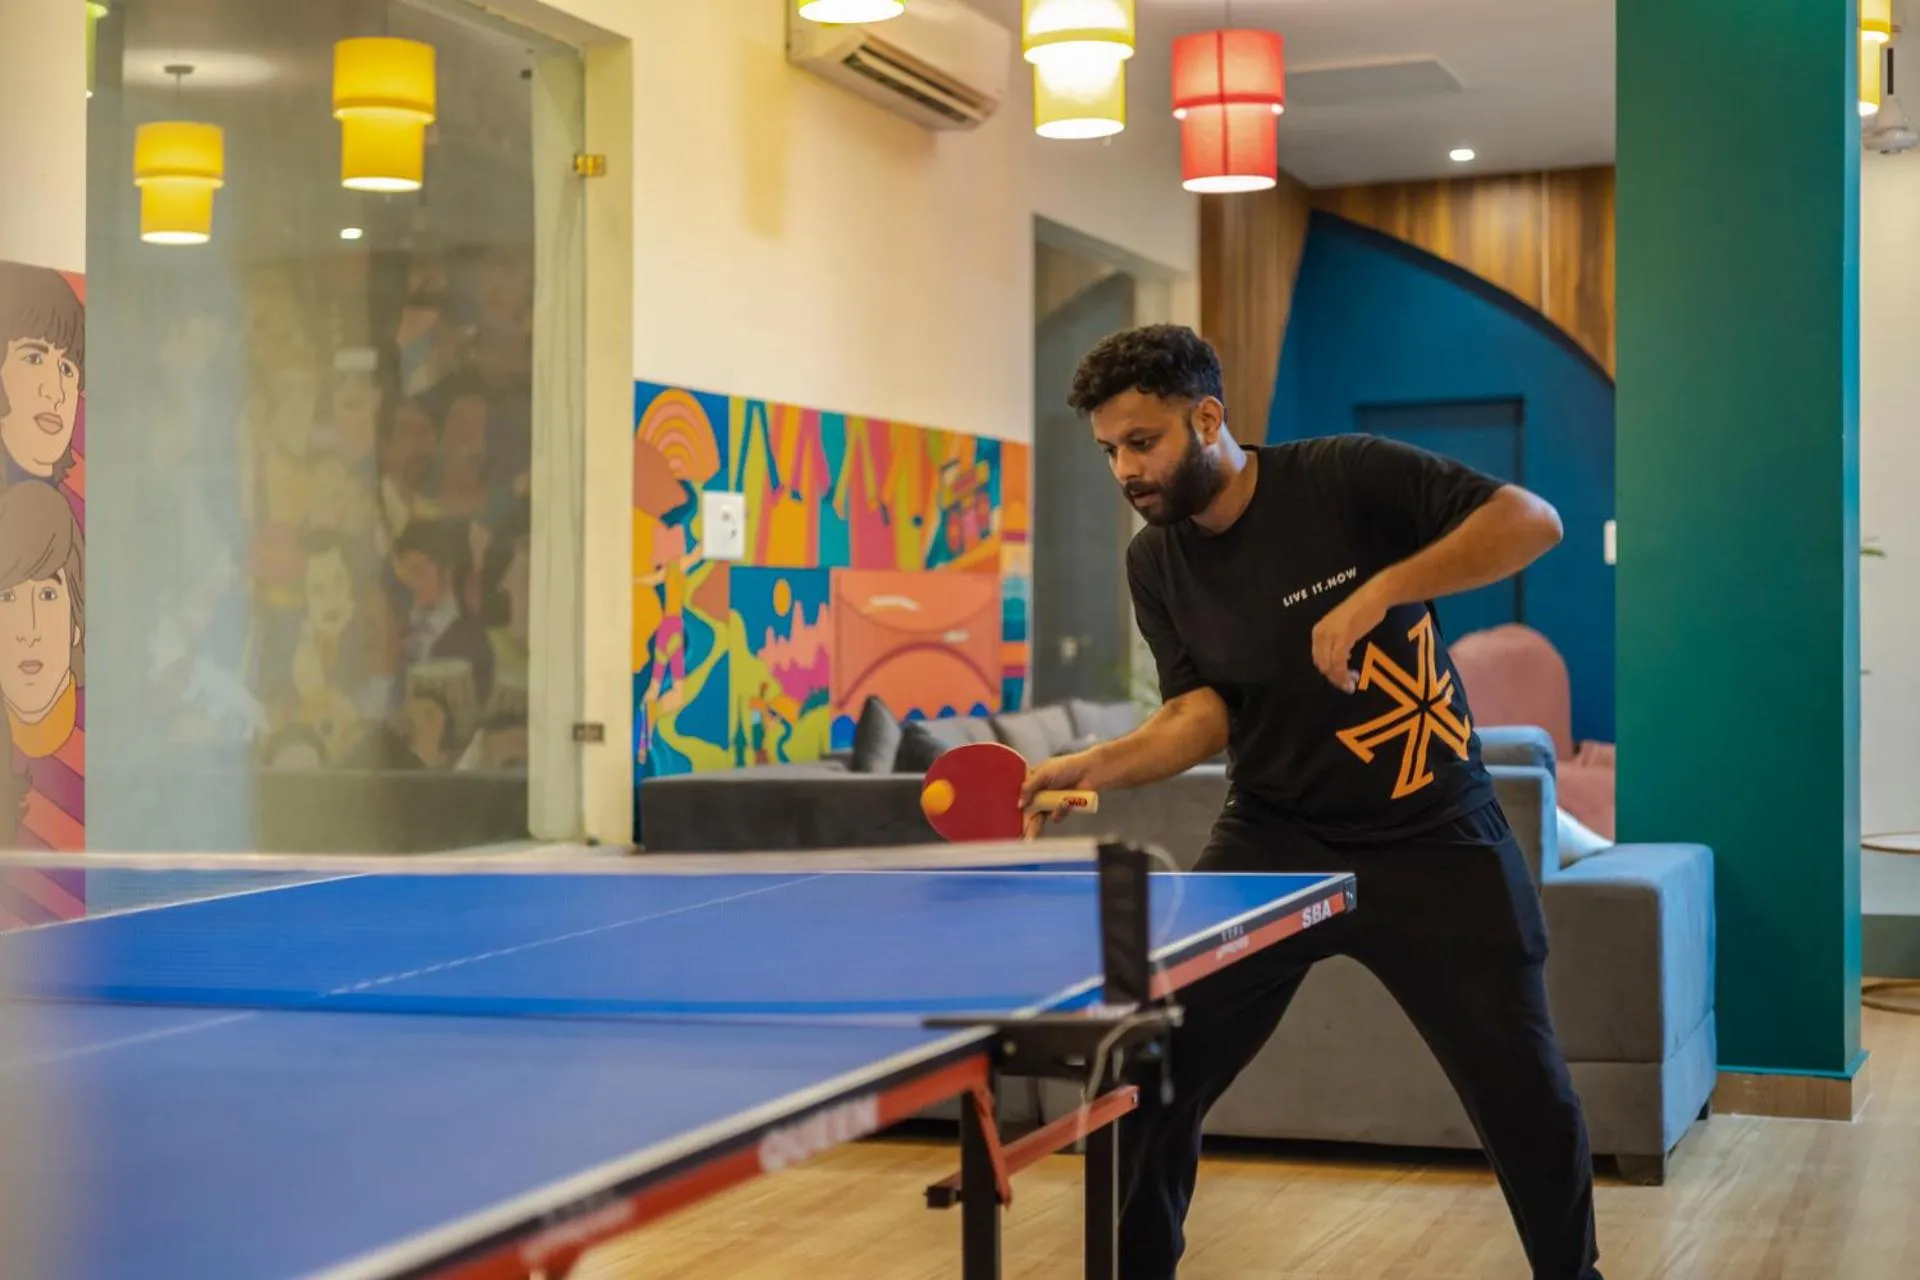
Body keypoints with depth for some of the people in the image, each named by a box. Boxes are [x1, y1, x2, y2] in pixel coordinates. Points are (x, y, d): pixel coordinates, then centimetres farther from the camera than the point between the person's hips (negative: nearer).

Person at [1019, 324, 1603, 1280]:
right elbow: (1201, 714, -4)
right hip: (1272, 841, 4)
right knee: (1150, 1074, -5)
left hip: (1433, 840, -3)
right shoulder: (1154, 562, 1)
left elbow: (1530, 521, -20)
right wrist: (1093, 766, -22)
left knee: (1527, 1098, 2)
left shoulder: (1345, 478, -14)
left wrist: (1380, 591, -30)